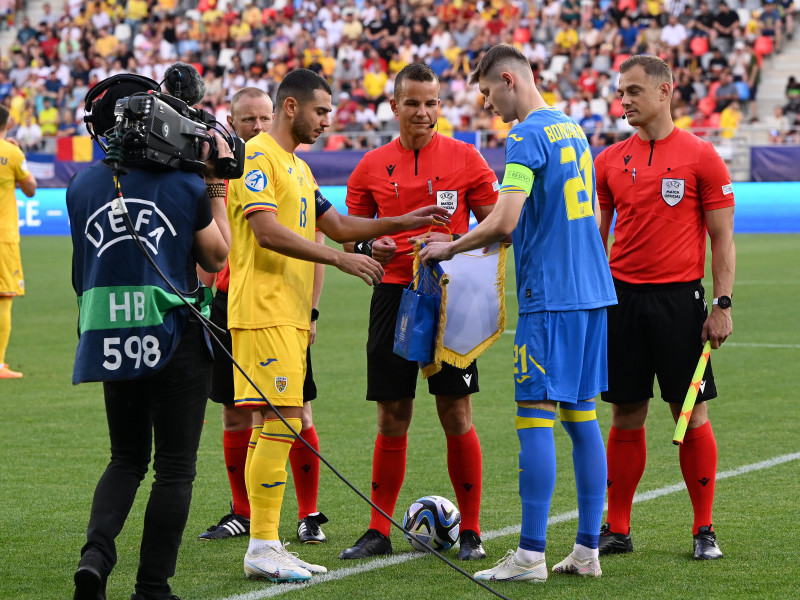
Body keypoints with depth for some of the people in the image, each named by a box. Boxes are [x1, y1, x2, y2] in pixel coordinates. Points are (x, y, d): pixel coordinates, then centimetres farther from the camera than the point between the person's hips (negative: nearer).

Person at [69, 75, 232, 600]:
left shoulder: (82, 187, 2)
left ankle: (96, 553, -4)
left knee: (128, 458, 19)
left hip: (111, 343, 4)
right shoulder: (184, 186, -7)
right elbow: (216, 257, 5)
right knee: (175, 468, 7)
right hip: (175, 342, -4)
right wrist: (217, 185, 11)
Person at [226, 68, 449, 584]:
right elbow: (267, 232, -19)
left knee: (274, 425, 9)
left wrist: (403, 223, 15)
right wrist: (340, 258, -19)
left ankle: (266, 546, 11)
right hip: (264, 311, -10)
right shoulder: (257, 156, -8)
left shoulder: (297, 167, 22)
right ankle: (262, 547, -11)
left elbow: (338, 225, 26)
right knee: (283, 420, -13)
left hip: (290, 312, 10)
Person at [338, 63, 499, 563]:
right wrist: (370, 249, -8)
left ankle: (471, 532, 7)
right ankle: (379, 531, 11)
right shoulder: (372, 166, 8)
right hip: (394, 294, 2)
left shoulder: (464, 158, 1)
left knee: (456, 414, -2)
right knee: (393, 418, 4)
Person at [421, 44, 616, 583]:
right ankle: (588, 550, 10)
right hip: (592, 292, 9)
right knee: (582, 418, 9)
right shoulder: (573, 129, 16)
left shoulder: (528, 137, -12)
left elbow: (504, 221, -21)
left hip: (548, 296, -9)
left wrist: (450, 248, -5)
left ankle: (531, 556, -7)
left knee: (536, 419, -7)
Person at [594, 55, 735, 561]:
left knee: (691, 414, -1)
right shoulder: (610, 161, 9)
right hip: (623, 297, 3)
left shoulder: (701, 156, -3)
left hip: (680, 298, -3)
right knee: (626, 415, 6)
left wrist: (722, 303, -9)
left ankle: (704, 530, 7)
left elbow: (722, 238, -2)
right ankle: (617, 529, 12)